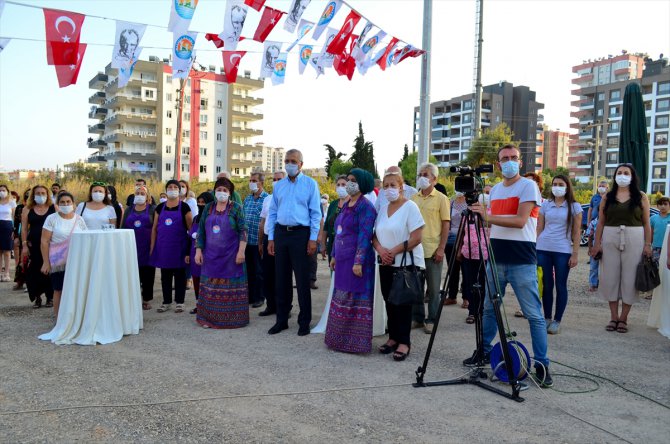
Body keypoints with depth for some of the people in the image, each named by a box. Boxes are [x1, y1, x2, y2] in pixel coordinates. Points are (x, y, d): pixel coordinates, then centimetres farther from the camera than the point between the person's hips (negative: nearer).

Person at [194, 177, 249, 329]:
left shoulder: (236, 208, -2)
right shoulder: (208, 208, 9)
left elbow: (243, 231, -7)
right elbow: (201, 230, 10)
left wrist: (241, 251, -14)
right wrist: (198, 250, 4)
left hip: (230, 255, -4)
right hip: (211, 255, 4)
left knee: (231, 286, 1)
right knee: (211, 286, 7)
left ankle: (231, 318, 10)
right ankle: (210, 317, 16)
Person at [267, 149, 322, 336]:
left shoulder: (310, 184, 0)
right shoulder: (278, 185, 12)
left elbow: (316, 213, -3)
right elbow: (273, 213, 14)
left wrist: (313, 239, -10)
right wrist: (270, 238, 7)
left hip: (301, 233, -4)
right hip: (280, 233, 4)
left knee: (302, 280, 0)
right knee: (281, 278, 9)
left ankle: (304, 322, 11)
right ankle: (281, 319, 20)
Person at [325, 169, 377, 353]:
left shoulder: (365, 206, -12)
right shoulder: (346, 205, 14)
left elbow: (365, 236, -18)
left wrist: (358, 262, -22)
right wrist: (334, 255, 18)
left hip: (356, 260, -9)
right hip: (343, 260, 9)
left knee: (355, 299, -1)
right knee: (341, 298, 14)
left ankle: (355, 341, 9)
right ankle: (340, 338, 25)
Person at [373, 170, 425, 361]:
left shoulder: (410, 207, -8)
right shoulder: (383, 209, 13)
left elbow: (416, 238, -16)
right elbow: (375, 236, 13)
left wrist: (394, 251, -17)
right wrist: (380, 249, -9)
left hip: (406, 263, -6)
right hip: (386, 264, 6)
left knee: (402, 303, -3)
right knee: (389, 302, 10)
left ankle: (404, 342, 6)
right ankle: (393, 338, 21)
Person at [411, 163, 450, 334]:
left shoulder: (441, 199, -3)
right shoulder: (414, 198, 10)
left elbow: (446, 225, -5)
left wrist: (441, 248, -12)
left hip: (433, 250, -4)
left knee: (433, 288, 5)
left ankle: (431, 320, 15)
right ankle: (417, 317, 23)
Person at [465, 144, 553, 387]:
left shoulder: (528, 186, -5)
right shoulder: (494, 190, 15)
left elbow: (520, 221, -17)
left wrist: (488, 216, -22)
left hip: (521, 262, -6)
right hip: (496, 259, 6)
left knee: (534, 314, -4)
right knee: (489, 309, 13)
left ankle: (542, 364, 4)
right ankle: (484, 351, 28)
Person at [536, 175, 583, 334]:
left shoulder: (574, 207, 3)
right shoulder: (545, 205, 10)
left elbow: (576, 232, 1)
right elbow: (539, 229, 11)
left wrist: (575, 254, -5)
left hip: (563, 251, -2)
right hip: (543, 249, 2)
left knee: (561, 286, 2)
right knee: (546, 285, 6)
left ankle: (557, 321, 11)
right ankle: (547, 318, 16)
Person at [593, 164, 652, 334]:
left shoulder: (641, 197, 4)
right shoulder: (607, 197, 8)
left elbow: (646, 223, 1)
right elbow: (601, 222, 7)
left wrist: (648, 245, -6)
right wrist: (597, 243, 1)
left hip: (633, 240, -1)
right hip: (610, 239, 2)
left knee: (629, 278, 1)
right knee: (611, 277, 3)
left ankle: (623, 318, 10)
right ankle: (614, 317, 12)